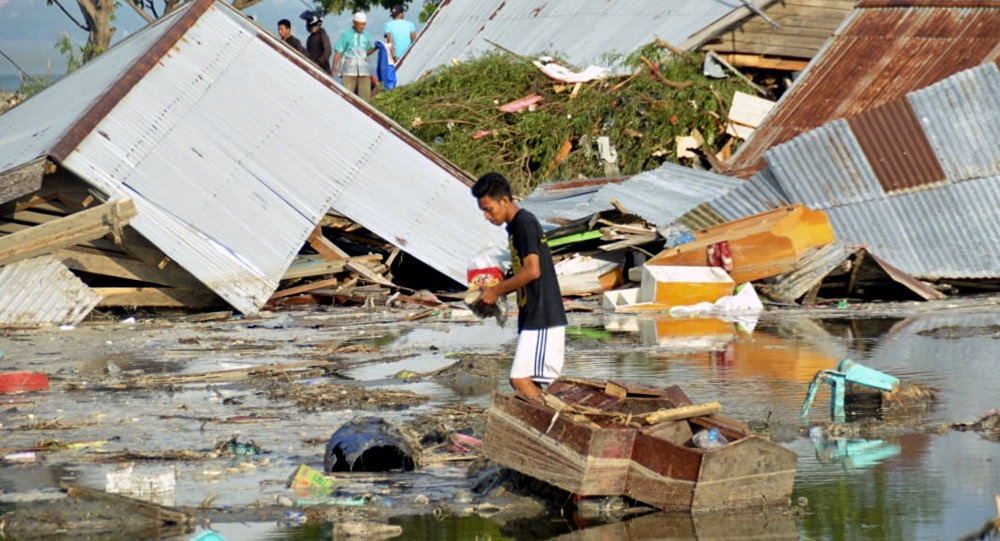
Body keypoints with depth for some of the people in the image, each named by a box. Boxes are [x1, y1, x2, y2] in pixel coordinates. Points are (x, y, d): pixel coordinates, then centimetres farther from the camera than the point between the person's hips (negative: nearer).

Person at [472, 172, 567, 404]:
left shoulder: (524, 223, -13)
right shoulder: (515, 226, 18)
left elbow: (532, 270, -21)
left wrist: (496, 291, -12)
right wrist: (496, 291, 11)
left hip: (542, 317, -10)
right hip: (532, 317, 10)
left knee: (521, 380, -16)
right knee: (531, 385, 8)